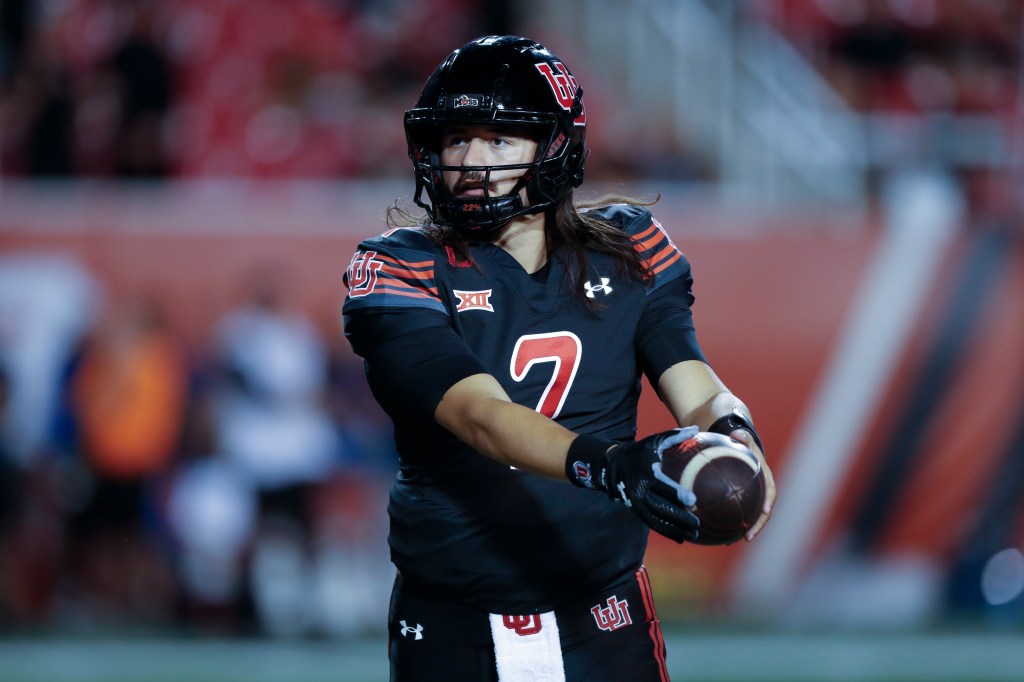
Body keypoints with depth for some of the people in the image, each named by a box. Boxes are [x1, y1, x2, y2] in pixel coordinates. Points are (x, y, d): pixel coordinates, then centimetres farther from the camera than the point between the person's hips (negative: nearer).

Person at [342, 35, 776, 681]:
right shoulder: (399, 270, -10)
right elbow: (481, 418, -24)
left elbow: (695, 388, -9)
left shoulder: (627, 252, 2)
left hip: (604, 623, 2)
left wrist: (732, 435, -34)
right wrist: (604, 463, -43)